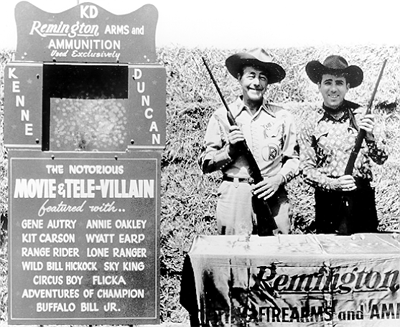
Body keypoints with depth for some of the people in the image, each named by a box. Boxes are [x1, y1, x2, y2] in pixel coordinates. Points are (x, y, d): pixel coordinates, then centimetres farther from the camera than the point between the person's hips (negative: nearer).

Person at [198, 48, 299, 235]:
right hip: (234, 198, -1)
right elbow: (205, 164, 6)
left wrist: (279, 178, -6)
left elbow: (292, 159, 12)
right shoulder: (222, 116, 6)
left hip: (272, 196, 1)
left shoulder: (282, 117, 8)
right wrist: (229, 150, -10)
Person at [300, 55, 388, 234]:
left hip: (362, 198, 0)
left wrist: (369, 136, -18)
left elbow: (381, 159, 0)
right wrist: (334, 183, -16)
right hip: (328, 201, 0)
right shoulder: (311, 127, 1)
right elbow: (306, 170, 0)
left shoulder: (361, 115, 0)